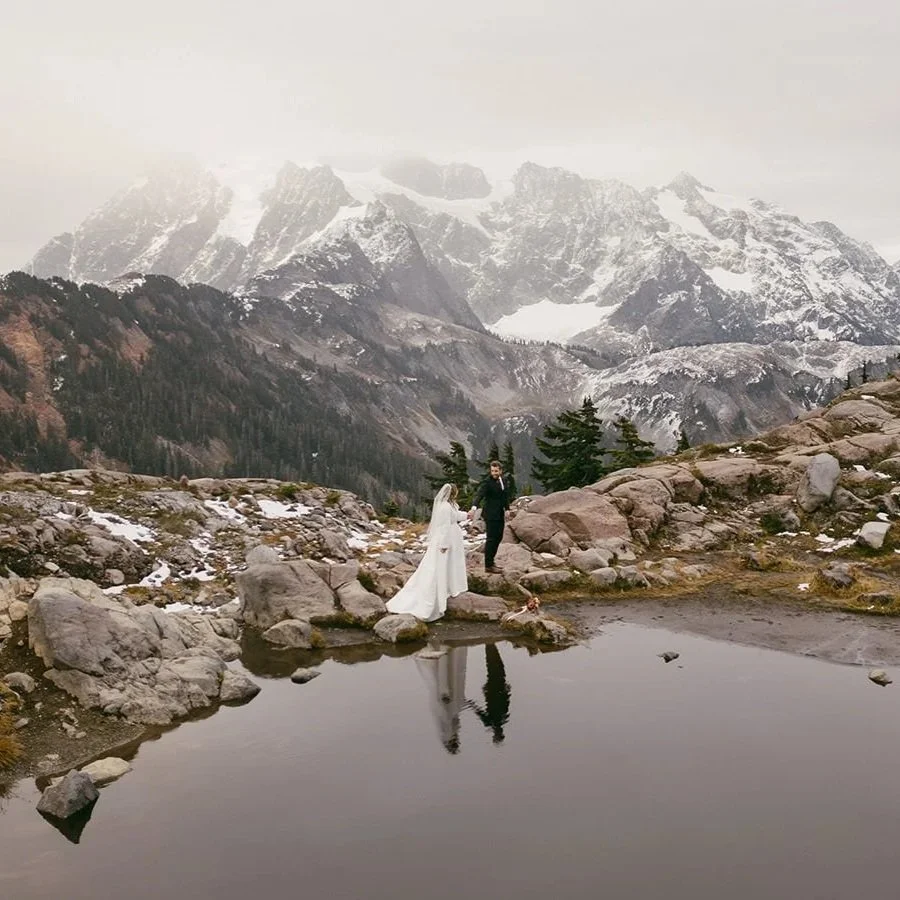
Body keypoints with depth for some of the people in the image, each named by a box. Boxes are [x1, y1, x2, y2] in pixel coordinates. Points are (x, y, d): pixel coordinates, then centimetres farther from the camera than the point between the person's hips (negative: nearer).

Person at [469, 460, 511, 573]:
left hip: (500, 514, 8)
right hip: (491, 515, -8)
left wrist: (506, 510, 15)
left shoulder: (502, 480, 8)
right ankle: (488, 566, 1)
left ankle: (490, 562, 24)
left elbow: (506, 495, 19)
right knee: (491, 539, -5)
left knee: (498, 538, 13)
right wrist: (474, 508, -45)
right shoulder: (487, 482, -17)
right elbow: (479, 495, -29)